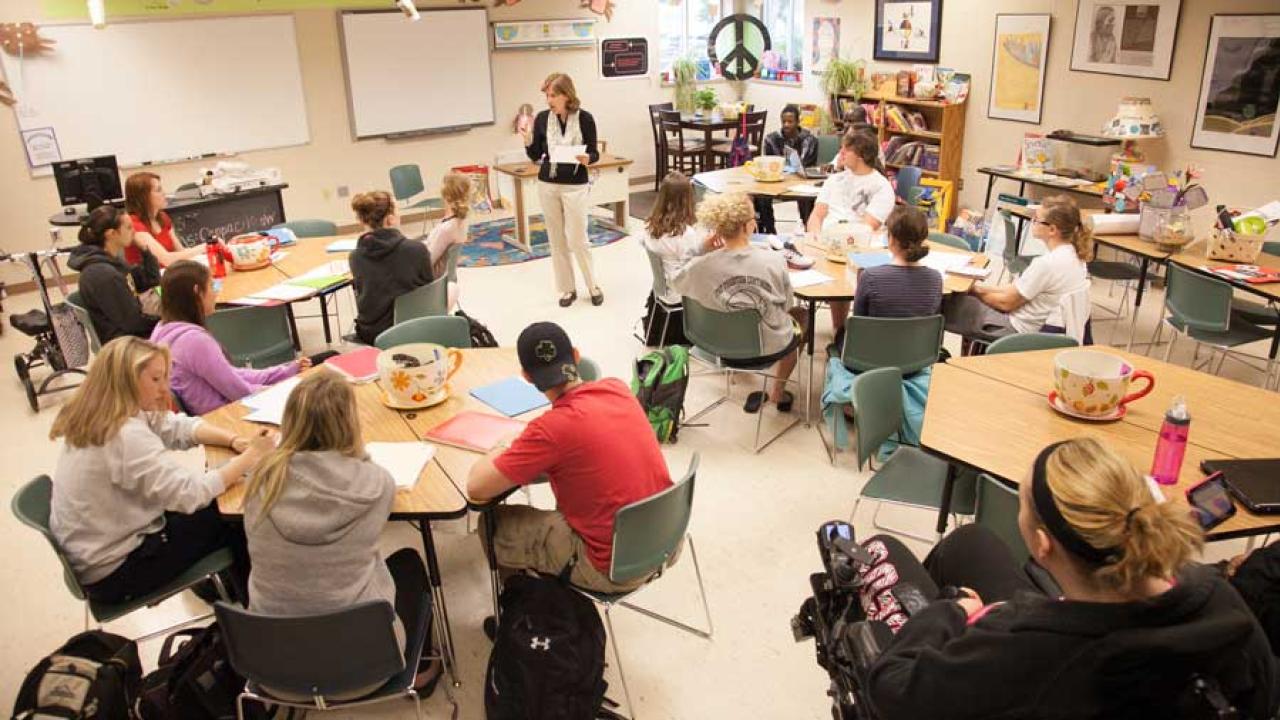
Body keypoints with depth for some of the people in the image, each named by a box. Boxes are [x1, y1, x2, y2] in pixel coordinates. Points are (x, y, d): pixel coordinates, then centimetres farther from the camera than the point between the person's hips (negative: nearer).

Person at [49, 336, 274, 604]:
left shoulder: (98, 415, -1)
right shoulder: (127, 437, -32)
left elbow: (178, 427, 5)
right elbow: (191, 494, -32)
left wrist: (235, 441, -10)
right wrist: (251, 456, -22)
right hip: (114, 572, -9)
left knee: (214, 507, 15)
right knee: (234, 523, 5)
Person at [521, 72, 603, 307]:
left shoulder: (585, 118, -9)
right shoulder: (542, 118, -1)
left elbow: (594, 153, -2)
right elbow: (535, 156, 3)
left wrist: (587, 159, -24)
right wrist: (527, 139, -14)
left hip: (575, 186, -3)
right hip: (547, 185, 3)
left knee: (577, 239, -3)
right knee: (556, 240, 8)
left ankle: (593, 286, 17)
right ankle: (567, 288, 21)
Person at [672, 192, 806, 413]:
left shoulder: (703, 266, -21)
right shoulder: (774, 260, -23)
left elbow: (676, 282, 2)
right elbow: (787, 306, -6)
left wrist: (704, 252, -2)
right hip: (771, 347, -3)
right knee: (799, 314, 32)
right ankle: (778, 393, 40)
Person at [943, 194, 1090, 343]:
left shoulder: (1047, 264, -27)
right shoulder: (1075, 254, 2)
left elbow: (1006, 303, -16)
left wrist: (977, 290, 0)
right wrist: (984, 288, 8)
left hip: (1021, 330, -9)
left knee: (948, 305, -2)